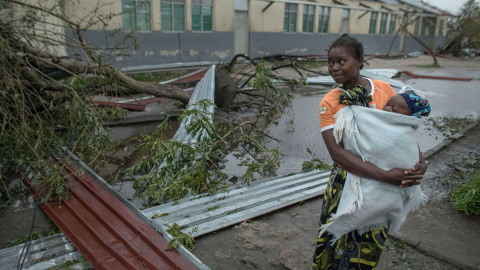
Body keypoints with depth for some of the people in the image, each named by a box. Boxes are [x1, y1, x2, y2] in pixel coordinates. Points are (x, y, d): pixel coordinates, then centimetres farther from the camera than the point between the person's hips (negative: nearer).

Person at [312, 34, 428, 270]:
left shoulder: (384, 89, -4)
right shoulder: (329, 104, -13)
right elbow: (337, 153, -23)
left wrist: (420, 161, -13)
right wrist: (385, 176, -30)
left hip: (383, 184, 3)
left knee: (370, 245, 18)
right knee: (337, 242, 9)